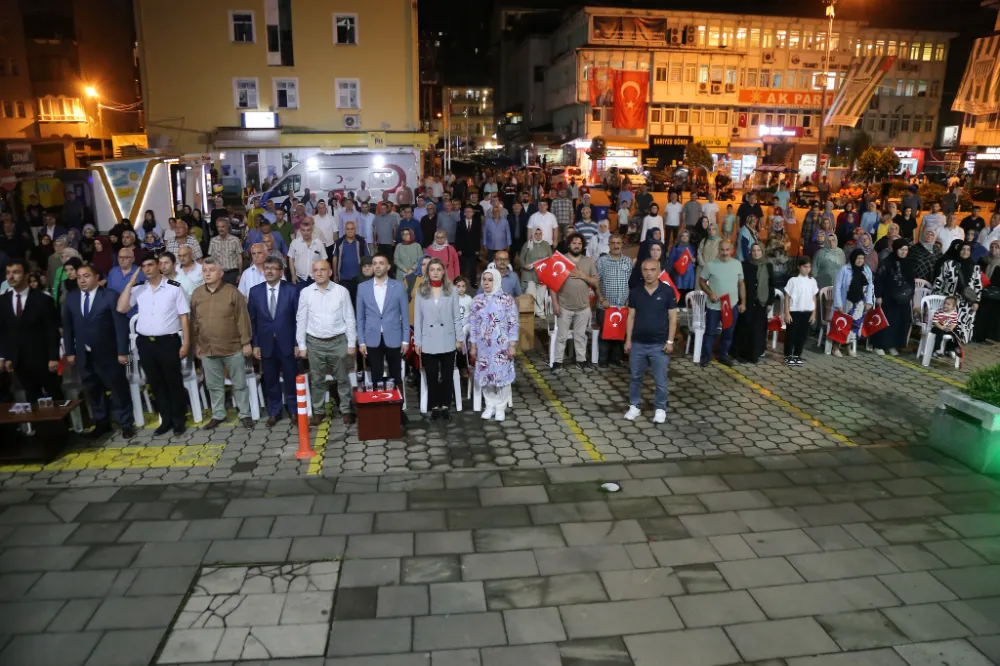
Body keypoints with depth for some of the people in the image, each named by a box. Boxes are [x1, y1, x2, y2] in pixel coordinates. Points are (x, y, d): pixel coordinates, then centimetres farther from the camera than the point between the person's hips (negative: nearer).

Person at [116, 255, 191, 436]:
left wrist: (186, 343, -8)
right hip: (145, 343, 4)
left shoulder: (174, 287, -5)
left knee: (173, 382, 6)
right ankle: (166, 419, 25)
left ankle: (179, 420, 20)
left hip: (168, 342, -4)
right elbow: (121, 308, -3)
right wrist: (130, 283, -5)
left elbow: (183, 317, -4)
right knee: (156, 383, 13)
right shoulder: (138, 289, 7)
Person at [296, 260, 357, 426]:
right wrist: (301, 345, 1)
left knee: (342, 378, 9)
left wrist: (352, 343, -2)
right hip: (315, 343, 1)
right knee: (316, 380, 11)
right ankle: (318, 412, 24)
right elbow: (301, 321, 3)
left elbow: (349, 319, -1)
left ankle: (346, 410, 23)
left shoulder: (341, 291, -5)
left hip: (338, 342, -1)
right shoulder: (305, 293, -1)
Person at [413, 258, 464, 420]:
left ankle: (445, 406, 19)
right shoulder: (420, 292, 1)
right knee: (432, 376, 7)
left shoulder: (451, 291, 0)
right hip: (428, 342, 0)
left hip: (447, 341, 0)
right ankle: (434, 406, 18)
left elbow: (457, 317, 3)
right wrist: (417, 341, 0)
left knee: (447, 376, 8)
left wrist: (460, 337, -1)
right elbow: (418, 318, 2)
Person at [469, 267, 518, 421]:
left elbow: (513, 324, -6)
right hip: (483, 346, 3)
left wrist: (512, 346, -9)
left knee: (502, 375, 3)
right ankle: (490, 406, 25)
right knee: (485, 376, 9)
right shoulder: (477, 300, 4)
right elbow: (473, 324, 6)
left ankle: (500, 408, 18)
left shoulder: (507, 300, -6)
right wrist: (472, 346, 4)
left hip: (501, 346, -3)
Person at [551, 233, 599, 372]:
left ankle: (581, 360, 22)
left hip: (583, 307, 2)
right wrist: (555, 303, -11)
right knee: (562, 335, 4)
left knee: (581, 335, 12)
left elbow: (596, 283, 3)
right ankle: (558, 361, 13)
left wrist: (582, 275, -12)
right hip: (565, 307, -2)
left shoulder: (589, 261, 4)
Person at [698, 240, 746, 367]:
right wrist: (710, 293, -15)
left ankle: (723, 355, 27)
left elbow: (741, 284, 8)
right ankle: (706, 356, 18)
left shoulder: (737, 264, 1)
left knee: (728, 333, 12)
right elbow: (701, 281, 0)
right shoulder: (710, 265, -8)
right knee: (710, 332, 5)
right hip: (714, 306, -3)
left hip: (732, 306, 3)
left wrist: (743, 303, 6)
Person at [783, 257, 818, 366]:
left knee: (803, 335, 8)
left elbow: (814, 298, 9)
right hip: (794, 312, -4)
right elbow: (787, 297, -5)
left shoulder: (812, 281, 4)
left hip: (807, 312, 4)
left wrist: (813, 313, 6)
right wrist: (787, 313, -8)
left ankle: (797, 355, 19)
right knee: (791, 334, 2)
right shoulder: (793, 280, -7)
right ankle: (788, 356, 12)